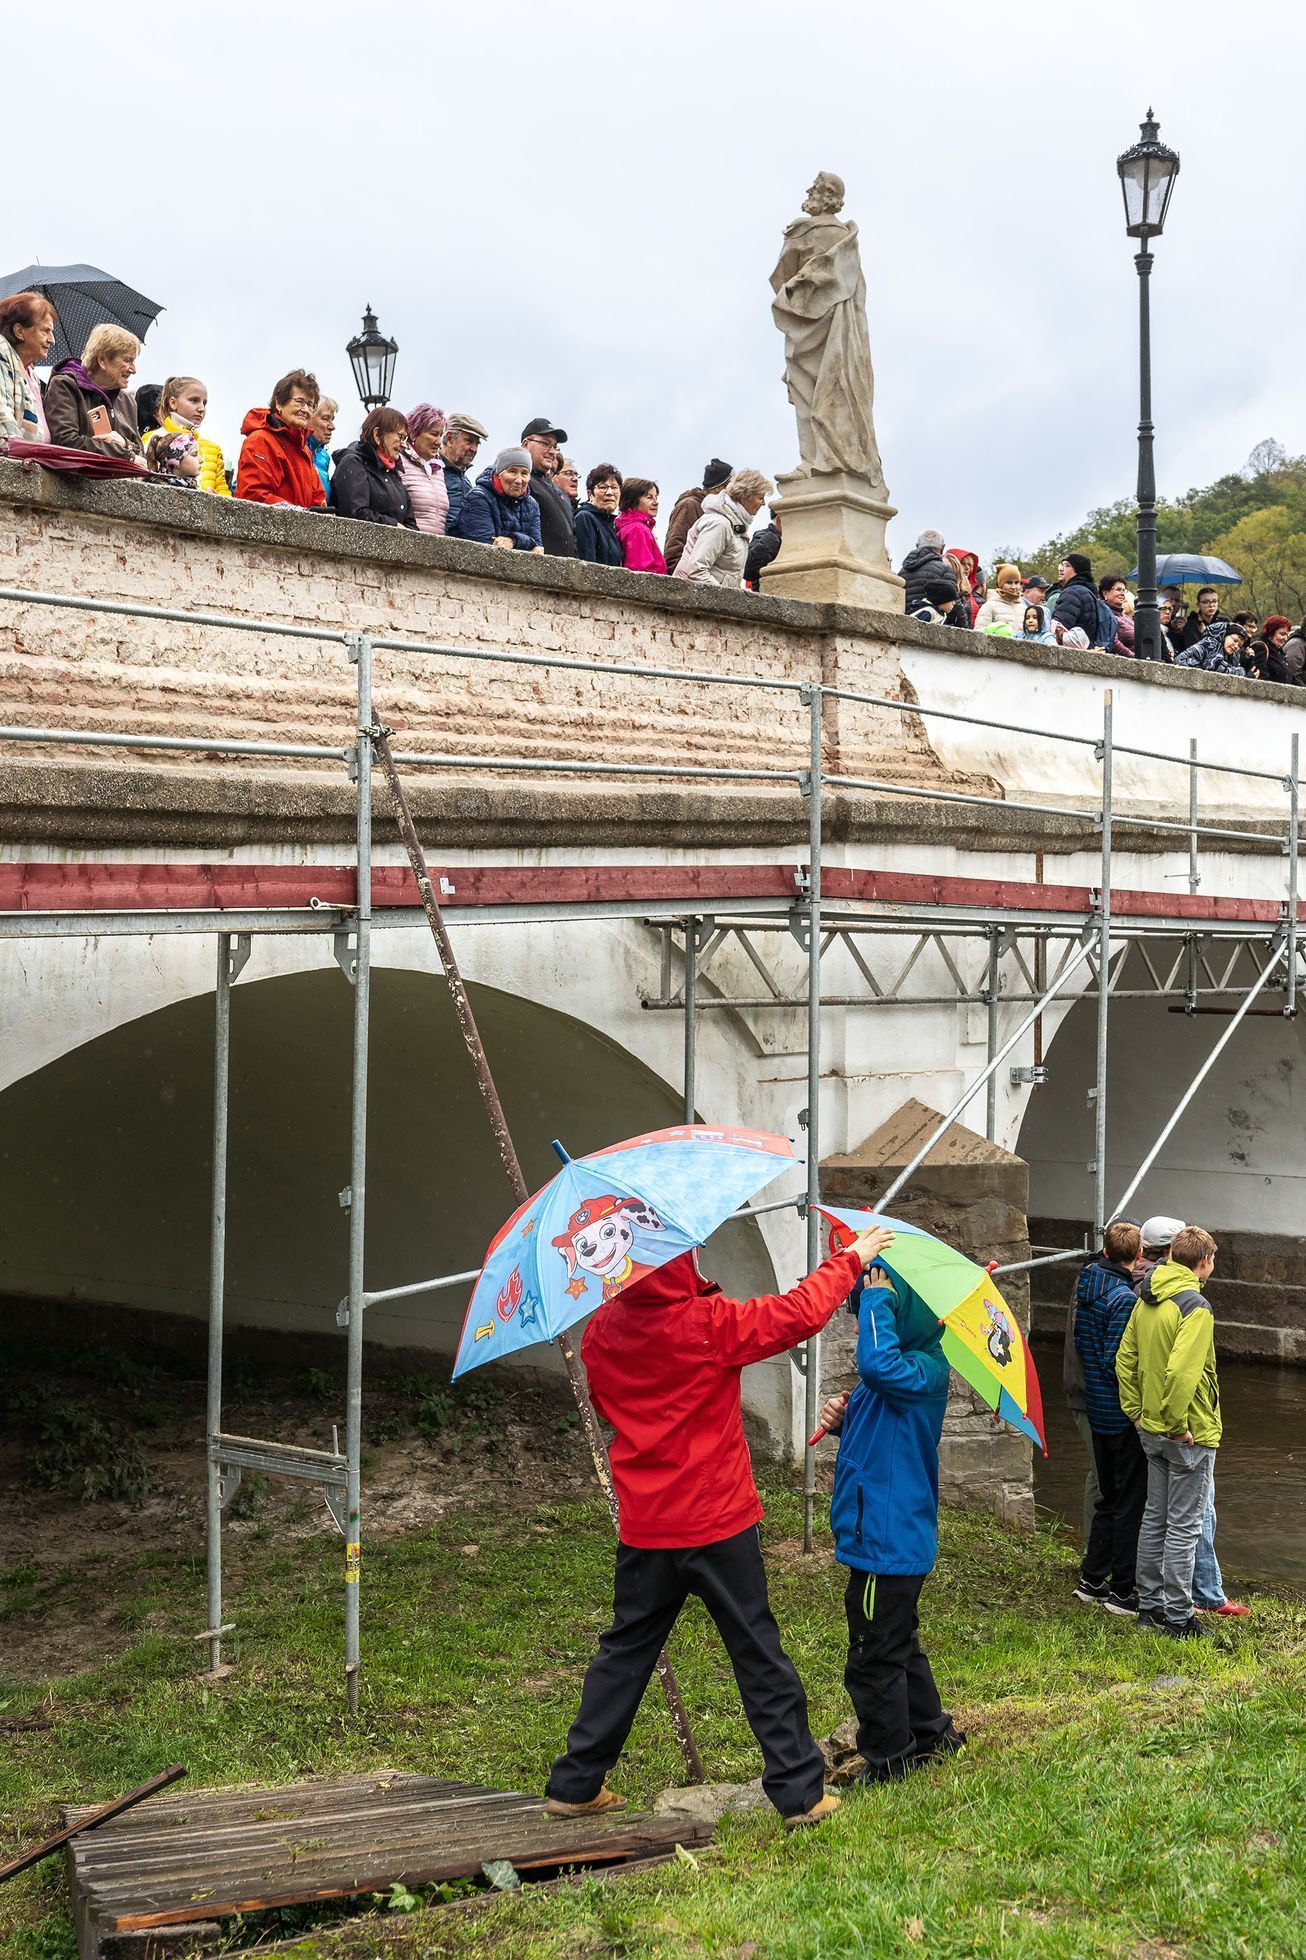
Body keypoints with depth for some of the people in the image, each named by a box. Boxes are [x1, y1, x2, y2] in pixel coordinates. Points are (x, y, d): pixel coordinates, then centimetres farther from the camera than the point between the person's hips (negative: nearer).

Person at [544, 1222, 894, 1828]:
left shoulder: (602, 1330, -1)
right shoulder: (708, 1323, -17)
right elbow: (798, 1314, -11)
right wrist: (851, 1260, 2)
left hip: (643, 1525, 5)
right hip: (718, 1523, -5)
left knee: (625, 1650, 17)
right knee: (758, 1655, 5)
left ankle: (575, 1784, 21)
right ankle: (800, 1792, 11)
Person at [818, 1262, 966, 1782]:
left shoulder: (923, 1369, -21)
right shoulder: (906, 1369, 10)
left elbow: (878, 1364, -45)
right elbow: (876, 1435, 23)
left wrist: (877, 1299, -31)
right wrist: (844, 1419, 1)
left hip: (889, 1541, -11)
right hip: (890, 1538, 11)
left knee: (875, 1660, 0)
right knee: (899, 1647, 24)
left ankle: (888, 1767, 12)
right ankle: (933, 1736, 37)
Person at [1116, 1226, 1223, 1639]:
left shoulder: (1146, 1302, 6)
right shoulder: (1195, 1307, -19)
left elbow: (1125, 1360, 10)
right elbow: (1181, 1370, -28)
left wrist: (1136, 1412, 13)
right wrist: (1178, 1424, -20)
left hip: (1152, 1430, 8)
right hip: (1190, 1434, -8)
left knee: (1155, 1518, 17)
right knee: (1184, 1526, 0)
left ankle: (1149, 1604, 25)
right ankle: (1178, 1618, 6)